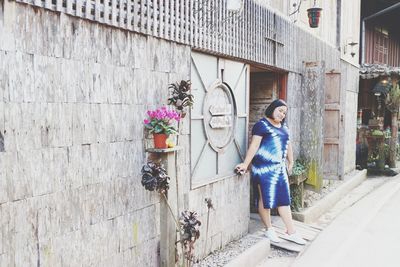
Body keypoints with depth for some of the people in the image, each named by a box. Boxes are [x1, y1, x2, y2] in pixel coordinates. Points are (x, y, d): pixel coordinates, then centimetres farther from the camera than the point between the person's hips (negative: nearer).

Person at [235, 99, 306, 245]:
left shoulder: (284, 126, 16)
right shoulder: (262, 125, -8)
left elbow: (288, 145, 24)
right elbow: (254, 145, -16)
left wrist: (290, 162, 22)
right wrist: (245, 164, -21)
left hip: (279, 167, 7)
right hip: (264, 168, -7)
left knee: (284, 199, 7)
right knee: (265, 198, 2)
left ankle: (291, 232, 14)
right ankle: (269, 230, 17)